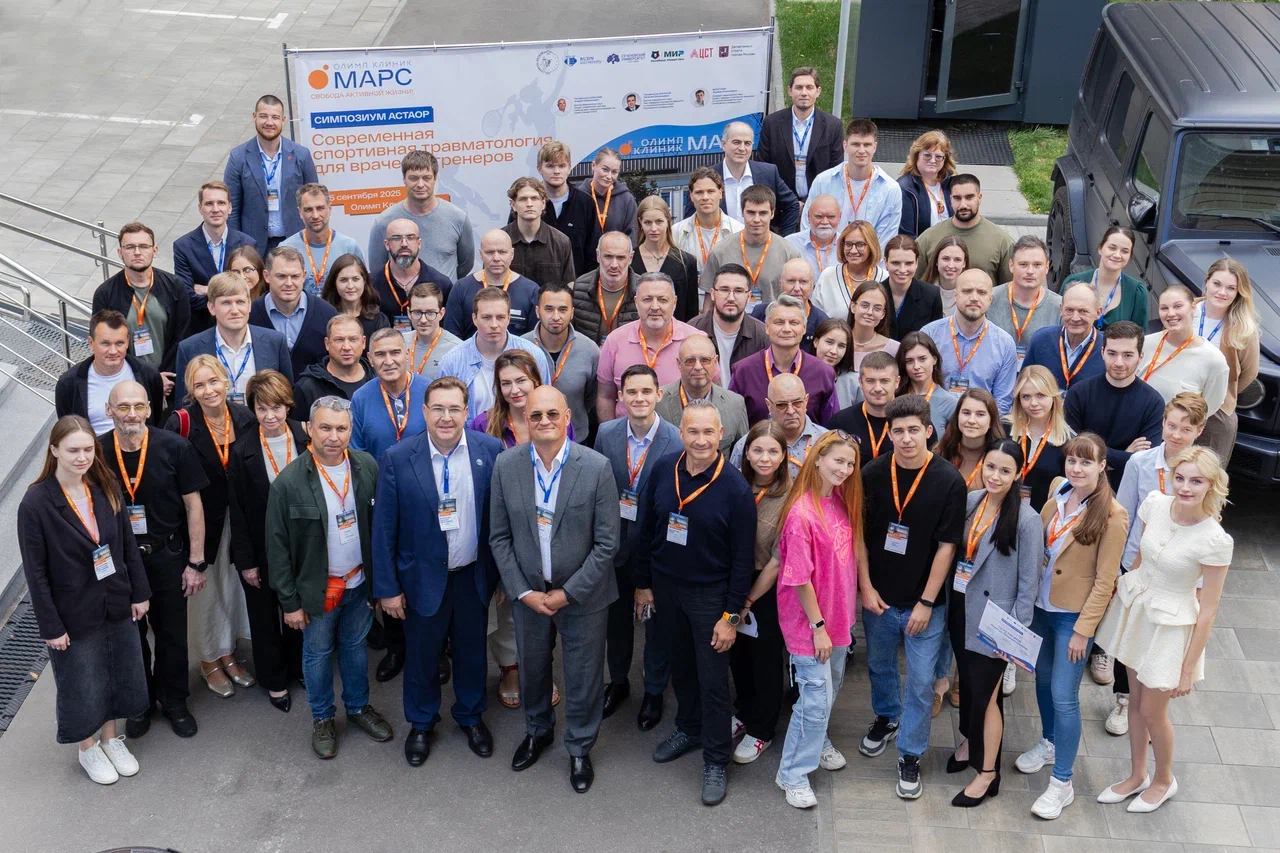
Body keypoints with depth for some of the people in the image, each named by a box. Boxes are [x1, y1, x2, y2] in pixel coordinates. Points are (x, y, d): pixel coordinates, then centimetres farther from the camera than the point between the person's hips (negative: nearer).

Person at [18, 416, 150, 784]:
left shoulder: (106, 488, -5)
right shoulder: (36, 503, -19)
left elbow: (128, 544, 4)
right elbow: (36, 572, -15)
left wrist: (139, 593, 3)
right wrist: (51, 626, -13)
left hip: (116, 606, 4)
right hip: (75, 614, -4)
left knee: (118, 676, 18)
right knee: (82, 685, 12)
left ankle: (111, 738, 41)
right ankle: (88, 748, 36)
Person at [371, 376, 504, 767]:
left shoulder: (491, 451, -11)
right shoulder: (397, 459, -14)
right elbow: (384, 528, -9)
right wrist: (387, 587, -7)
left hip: (474, 575, 1)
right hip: (424, 577, -1)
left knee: (472, 651, 19)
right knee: (421, 656, 16)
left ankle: (471, 716, 44)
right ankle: (421, 723, 41)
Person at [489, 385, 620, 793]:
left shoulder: (597, 467, -17)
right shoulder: (506, 466, -9)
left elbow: (606, 542, -13)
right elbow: (500, 537, -2)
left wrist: (568, 593, -14)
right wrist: (523, 592, -9)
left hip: (582, 594, -2)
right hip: (527, 592, 3)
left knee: (583, 677, 12)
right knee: (531, 668, 21)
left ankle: (580, 749, 36)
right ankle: (537, 731, 48)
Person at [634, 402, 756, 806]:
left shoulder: (735, 487, -19)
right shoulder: (663, 470, -7)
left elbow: (743, 557, -14)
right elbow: (647, 529, 5)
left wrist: (731, 615, -13)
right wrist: (643, 582, 7)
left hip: (709, 594, -4)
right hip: (665, 587, 4)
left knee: (713, 679, 4)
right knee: (681, 665, 21)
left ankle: (715, 761, 19)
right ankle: (688, 728, 43)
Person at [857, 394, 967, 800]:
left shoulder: (949, 481, -14)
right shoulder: (872, 474, -8)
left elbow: (947, 546, -11)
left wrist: (926, 602, -11)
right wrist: (866, 588, -5)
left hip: (924, 602, -3)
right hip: (878, 597, 3)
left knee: (920, 682, 3)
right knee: (880, 666, 22)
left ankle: (910, 755, 20)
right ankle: (886, 717, 48)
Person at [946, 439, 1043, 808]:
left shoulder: (1027, 520, -18)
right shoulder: (971, 501, -2)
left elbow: (1028, 582, -14)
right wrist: (949, 602, 9)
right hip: (962, 610, 5)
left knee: (985, 693, 4)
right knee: (967, 681, 20)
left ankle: (987, 772, 19)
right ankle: (970, 740, 43)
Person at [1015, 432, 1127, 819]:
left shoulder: (1111, 514, -18)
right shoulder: (1057, 496, -1)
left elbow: (1105, 580, -16)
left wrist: (1083, 630, -14)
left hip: (1074, 615, -6)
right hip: (1041, 606, 6)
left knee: (1063, 696, -2)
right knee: (1043, 680, 21)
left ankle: (1062, 784, 10)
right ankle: (1049, 744, 45)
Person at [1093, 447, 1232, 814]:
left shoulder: (1215, 541, -25)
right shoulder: (1156, 504, -12)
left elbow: (1208, 611, -17)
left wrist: (1188, 668, -12)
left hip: (1170, 625, -5)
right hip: (1134, 606, 5)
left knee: (1152, 710, 9)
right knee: (1136, 699, 19)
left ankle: (1164, 780, 37)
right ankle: (1137, 776, 39)